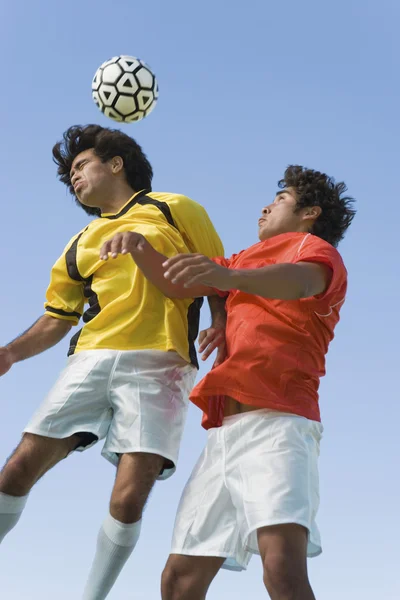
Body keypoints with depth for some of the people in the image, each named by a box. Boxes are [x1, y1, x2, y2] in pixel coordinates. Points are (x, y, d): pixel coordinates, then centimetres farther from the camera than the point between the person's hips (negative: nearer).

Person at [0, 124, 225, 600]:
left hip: (158, 365, -4)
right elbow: (56, 320, 23)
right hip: (91, 360, 4)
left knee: (129, 498, -15)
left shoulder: (175, 211, 12)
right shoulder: (78, 248, 24)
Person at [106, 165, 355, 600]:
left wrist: (230, 276, -39)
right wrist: (138, 246, 4)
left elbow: (300, 280, -18)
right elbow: (174, 284, 26)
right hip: (225, 431, 8)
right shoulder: (246, 259, 30)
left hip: (277, 422, -7)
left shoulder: (315, 247, 6)